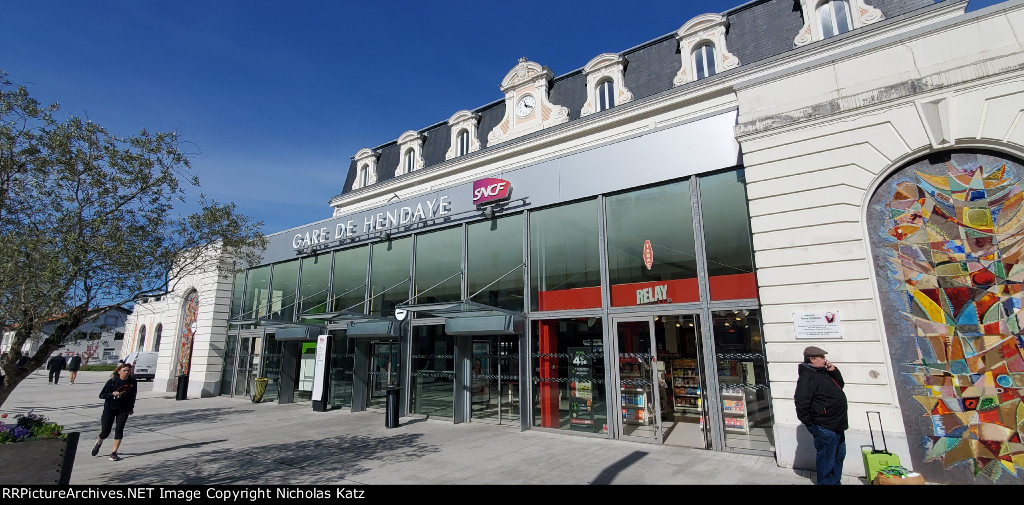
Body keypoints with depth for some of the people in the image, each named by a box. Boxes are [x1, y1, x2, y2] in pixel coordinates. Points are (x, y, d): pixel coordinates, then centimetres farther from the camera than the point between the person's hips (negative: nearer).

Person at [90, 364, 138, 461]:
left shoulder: (133, 382, -4)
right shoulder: (112, 381, -12)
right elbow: (101, 395, -7)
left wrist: (131, 408, 13)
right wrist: (113, 394, -25)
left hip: (124, 410, 1)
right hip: (110, 409, -1)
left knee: (119, 430, -8)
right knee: (105, 432, 4)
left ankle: (114, 453, 3)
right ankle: (98, 443, 41)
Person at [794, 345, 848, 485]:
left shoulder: (823, 373, 11)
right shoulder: (807, 376, -20)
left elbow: (840, 385, 25)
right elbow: (801, 402, -24)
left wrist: (834, 371, 8)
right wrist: (809, 424, -18)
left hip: (837, 425, 10)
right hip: (825, 428, -10)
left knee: (839, 456, 23)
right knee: (827, 461, 2)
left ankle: (835, 482, 38)